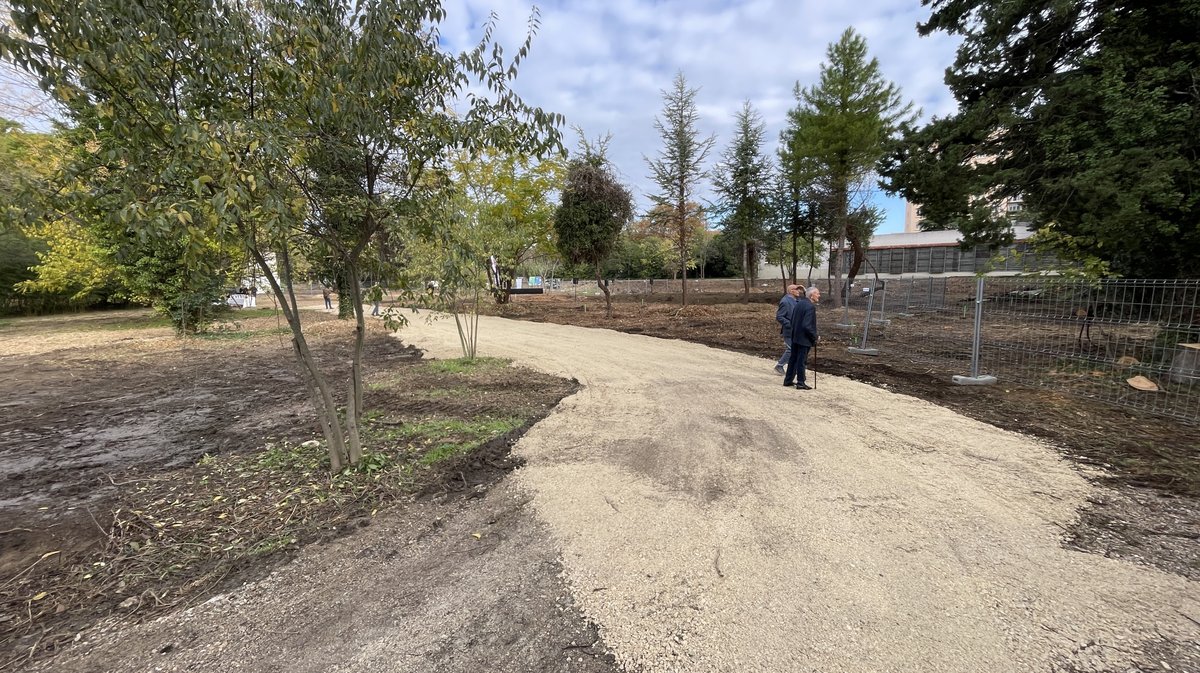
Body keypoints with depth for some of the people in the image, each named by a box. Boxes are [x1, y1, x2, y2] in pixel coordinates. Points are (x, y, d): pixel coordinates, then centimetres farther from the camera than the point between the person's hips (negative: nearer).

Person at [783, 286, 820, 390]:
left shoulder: (798, 303, 7)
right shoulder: (810, 307, -19)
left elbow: (791, 320, 13)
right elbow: (807, 326, -24)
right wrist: (814, 338, -12)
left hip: (794, 337, 8)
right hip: (804, 339, -8)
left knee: (793, 359, 16)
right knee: (801, 360, 1)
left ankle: (788, 380, 23)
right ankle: (801, 383, 10)